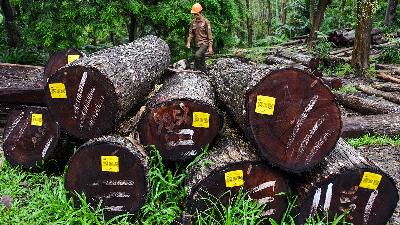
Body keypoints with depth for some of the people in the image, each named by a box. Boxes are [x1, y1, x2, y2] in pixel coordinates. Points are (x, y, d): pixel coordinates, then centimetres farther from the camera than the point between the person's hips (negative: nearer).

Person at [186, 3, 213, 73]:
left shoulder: (206, 21, -8)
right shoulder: (193, 22, 7)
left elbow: (209, 35, -9)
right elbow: (190, 33, 8)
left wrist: (210, 47, -13)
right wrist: (188, 42, -8)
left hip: (204, 44, -6)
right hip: (197, 45, 6)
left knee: (197, 55, -29)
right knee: (201, 62, 10)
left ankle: (197, 69, -17)